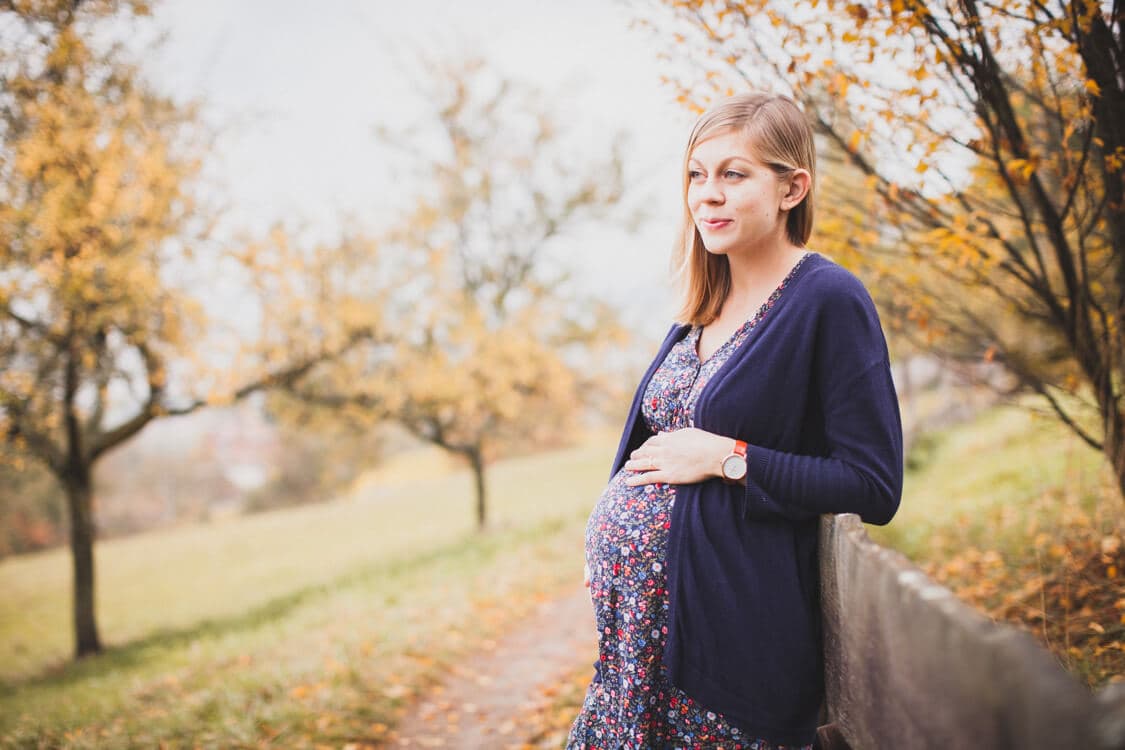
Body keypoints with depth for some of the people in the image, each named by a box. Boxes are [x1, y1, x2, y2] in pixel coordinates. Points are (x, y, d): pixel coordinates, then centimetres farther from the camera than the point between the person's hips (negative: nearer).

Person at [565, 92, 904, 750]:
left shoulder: (829, 301, -11)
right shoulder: (706, 307, 11)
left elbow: (874, 487, -15)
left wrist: (726, 459, -17)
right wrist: (613, 552, 10)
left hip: (731, 626, -6)